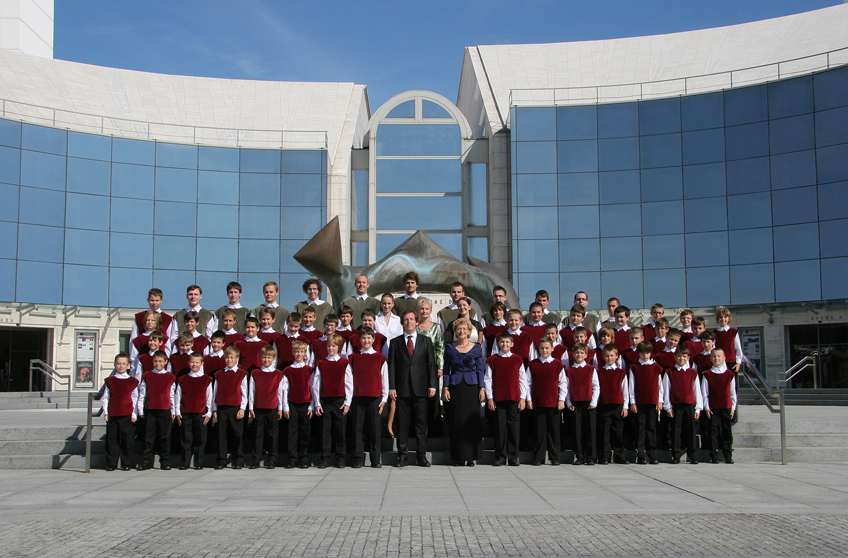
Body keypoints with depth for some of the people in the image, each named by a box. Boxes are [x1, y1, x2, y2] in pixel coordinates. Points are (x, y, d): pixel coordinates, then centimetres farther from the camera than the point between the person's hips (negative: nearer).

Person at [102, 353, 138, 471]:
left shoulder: (132, 381, 5)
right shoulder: (110, 381, 8)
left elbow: (135, 398, 7)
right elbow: (105, 398, 9)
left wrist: (134, 415, 2)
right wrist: (105, 413, 1)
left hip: (127, 415, -1)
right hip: (112, 415, 1)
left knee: (126, 439, 1)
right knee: (111, 439, 3)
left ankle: (126, 463, 10)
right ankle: (111, 463, 10)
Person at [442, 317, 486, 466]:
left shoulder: (476, 347, 4)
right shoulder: (450, 347, 5)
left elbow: (480, 369, 5)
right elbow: (446, 369, 7)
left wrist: (482, 388, -2)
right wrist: (446, 388, -1)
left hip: (472, 386, 0)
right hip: (455, 387, 0)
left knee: (472, 420, -3)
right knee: (457, 421, -1)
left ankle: (471, 456, 4)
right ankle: (458, 457, 6)